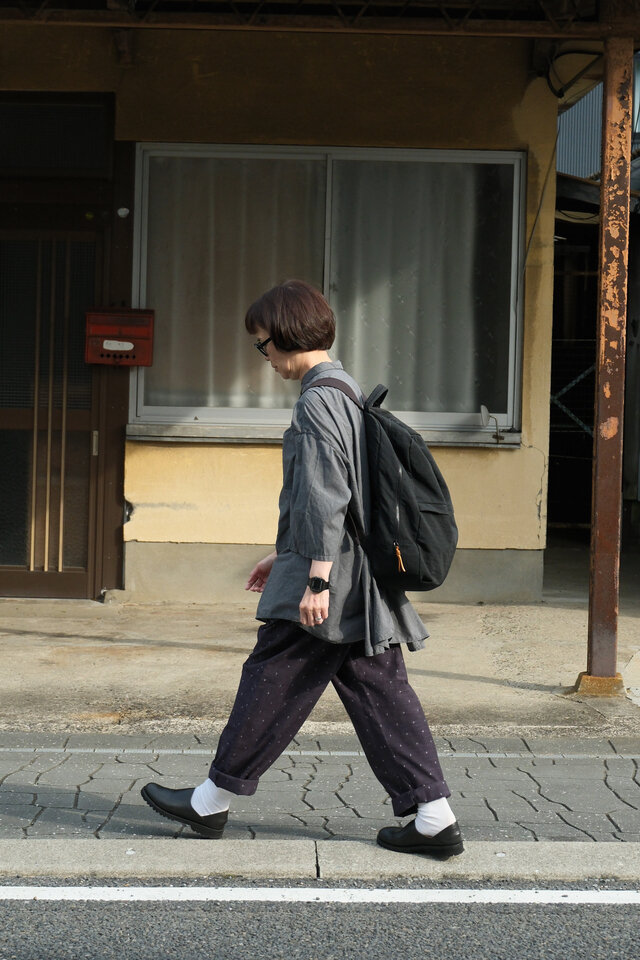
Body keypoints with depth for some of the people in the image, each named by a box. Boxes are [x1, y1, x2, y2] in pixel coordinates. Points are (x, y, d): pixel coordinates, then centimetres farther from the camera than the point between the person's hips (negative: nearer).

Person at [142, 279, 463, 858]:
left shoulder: (318, 400, -13)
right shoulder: (348, 390, 18)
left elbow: (324, 496, -19)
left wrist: (316, 578, -20)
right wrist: (287, 557, 29)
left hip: (329, 581, -9)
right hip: (362, 581, 9)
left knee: (271, 686, 2)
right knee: (380, 691, 8)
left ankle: (211, 803, 15)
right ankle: (434, 817, 8)